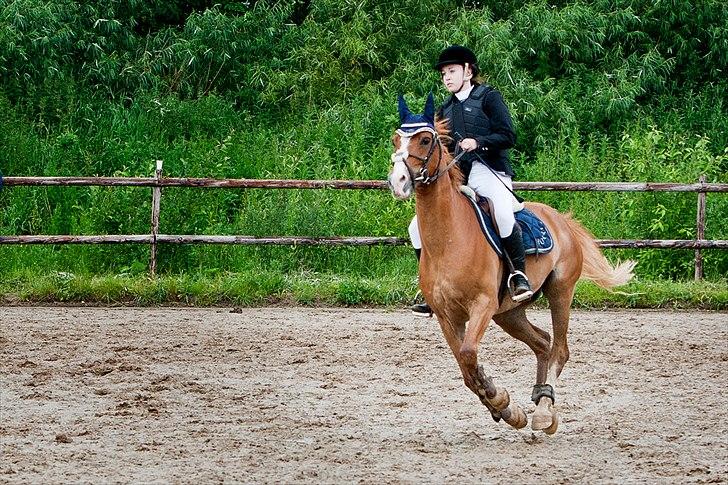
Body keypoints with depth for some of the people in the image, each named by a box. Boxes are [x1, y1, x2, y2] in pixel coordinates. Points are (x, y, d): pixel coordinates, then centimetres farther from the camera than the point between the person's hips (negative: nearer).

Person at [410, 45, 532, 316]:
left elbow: (507, 136, -5)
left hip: (488, 170, -7)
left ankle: (518, 273, -22)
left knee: (503, 214, -38)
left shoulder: (488, 97, 4)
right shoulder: (445, 109, 22)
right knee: (418, 228, -3)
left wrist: (477, 142, -18)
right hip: (456, 177, 7)